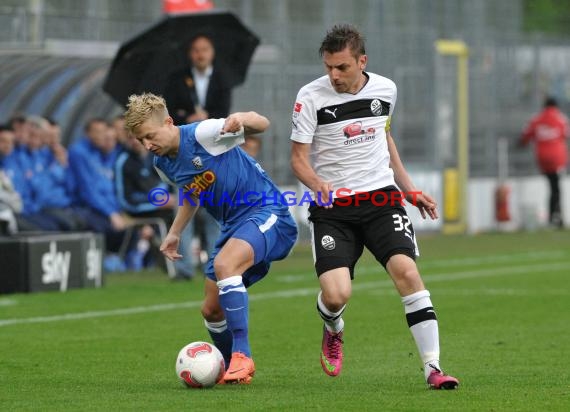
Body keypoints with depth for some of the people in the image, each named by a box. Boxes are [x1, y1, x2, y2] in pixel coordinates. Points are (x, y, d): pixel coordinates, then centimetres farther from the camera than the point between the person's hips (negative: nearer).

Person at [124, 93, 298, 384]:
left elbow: (262, 124, -23)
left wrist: (242, 119, -45)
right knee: (211, 310, 6)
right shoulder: (163, 164, 6)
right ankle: (236, 370, 28)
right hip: (233, 226, 9)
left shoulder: (202, 134, -18)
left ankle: (241, 355, -33)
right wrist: (175, 233, 18)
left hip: (265, 211, -9)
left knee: (223, 264, -35)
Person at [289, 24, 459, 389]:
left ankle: (433, 368, -17)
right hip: (332, 207, -2)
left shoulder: (385, 89, 5)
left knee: (406, 270, -21)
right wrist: (318, 184, -25)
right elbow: (299, 157, -3)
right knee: (335, 295, -17)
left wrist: (410, 190, 22)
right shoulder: (311, 97, -7)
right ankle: (334, 331, 23)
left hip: (381, 196, 2)